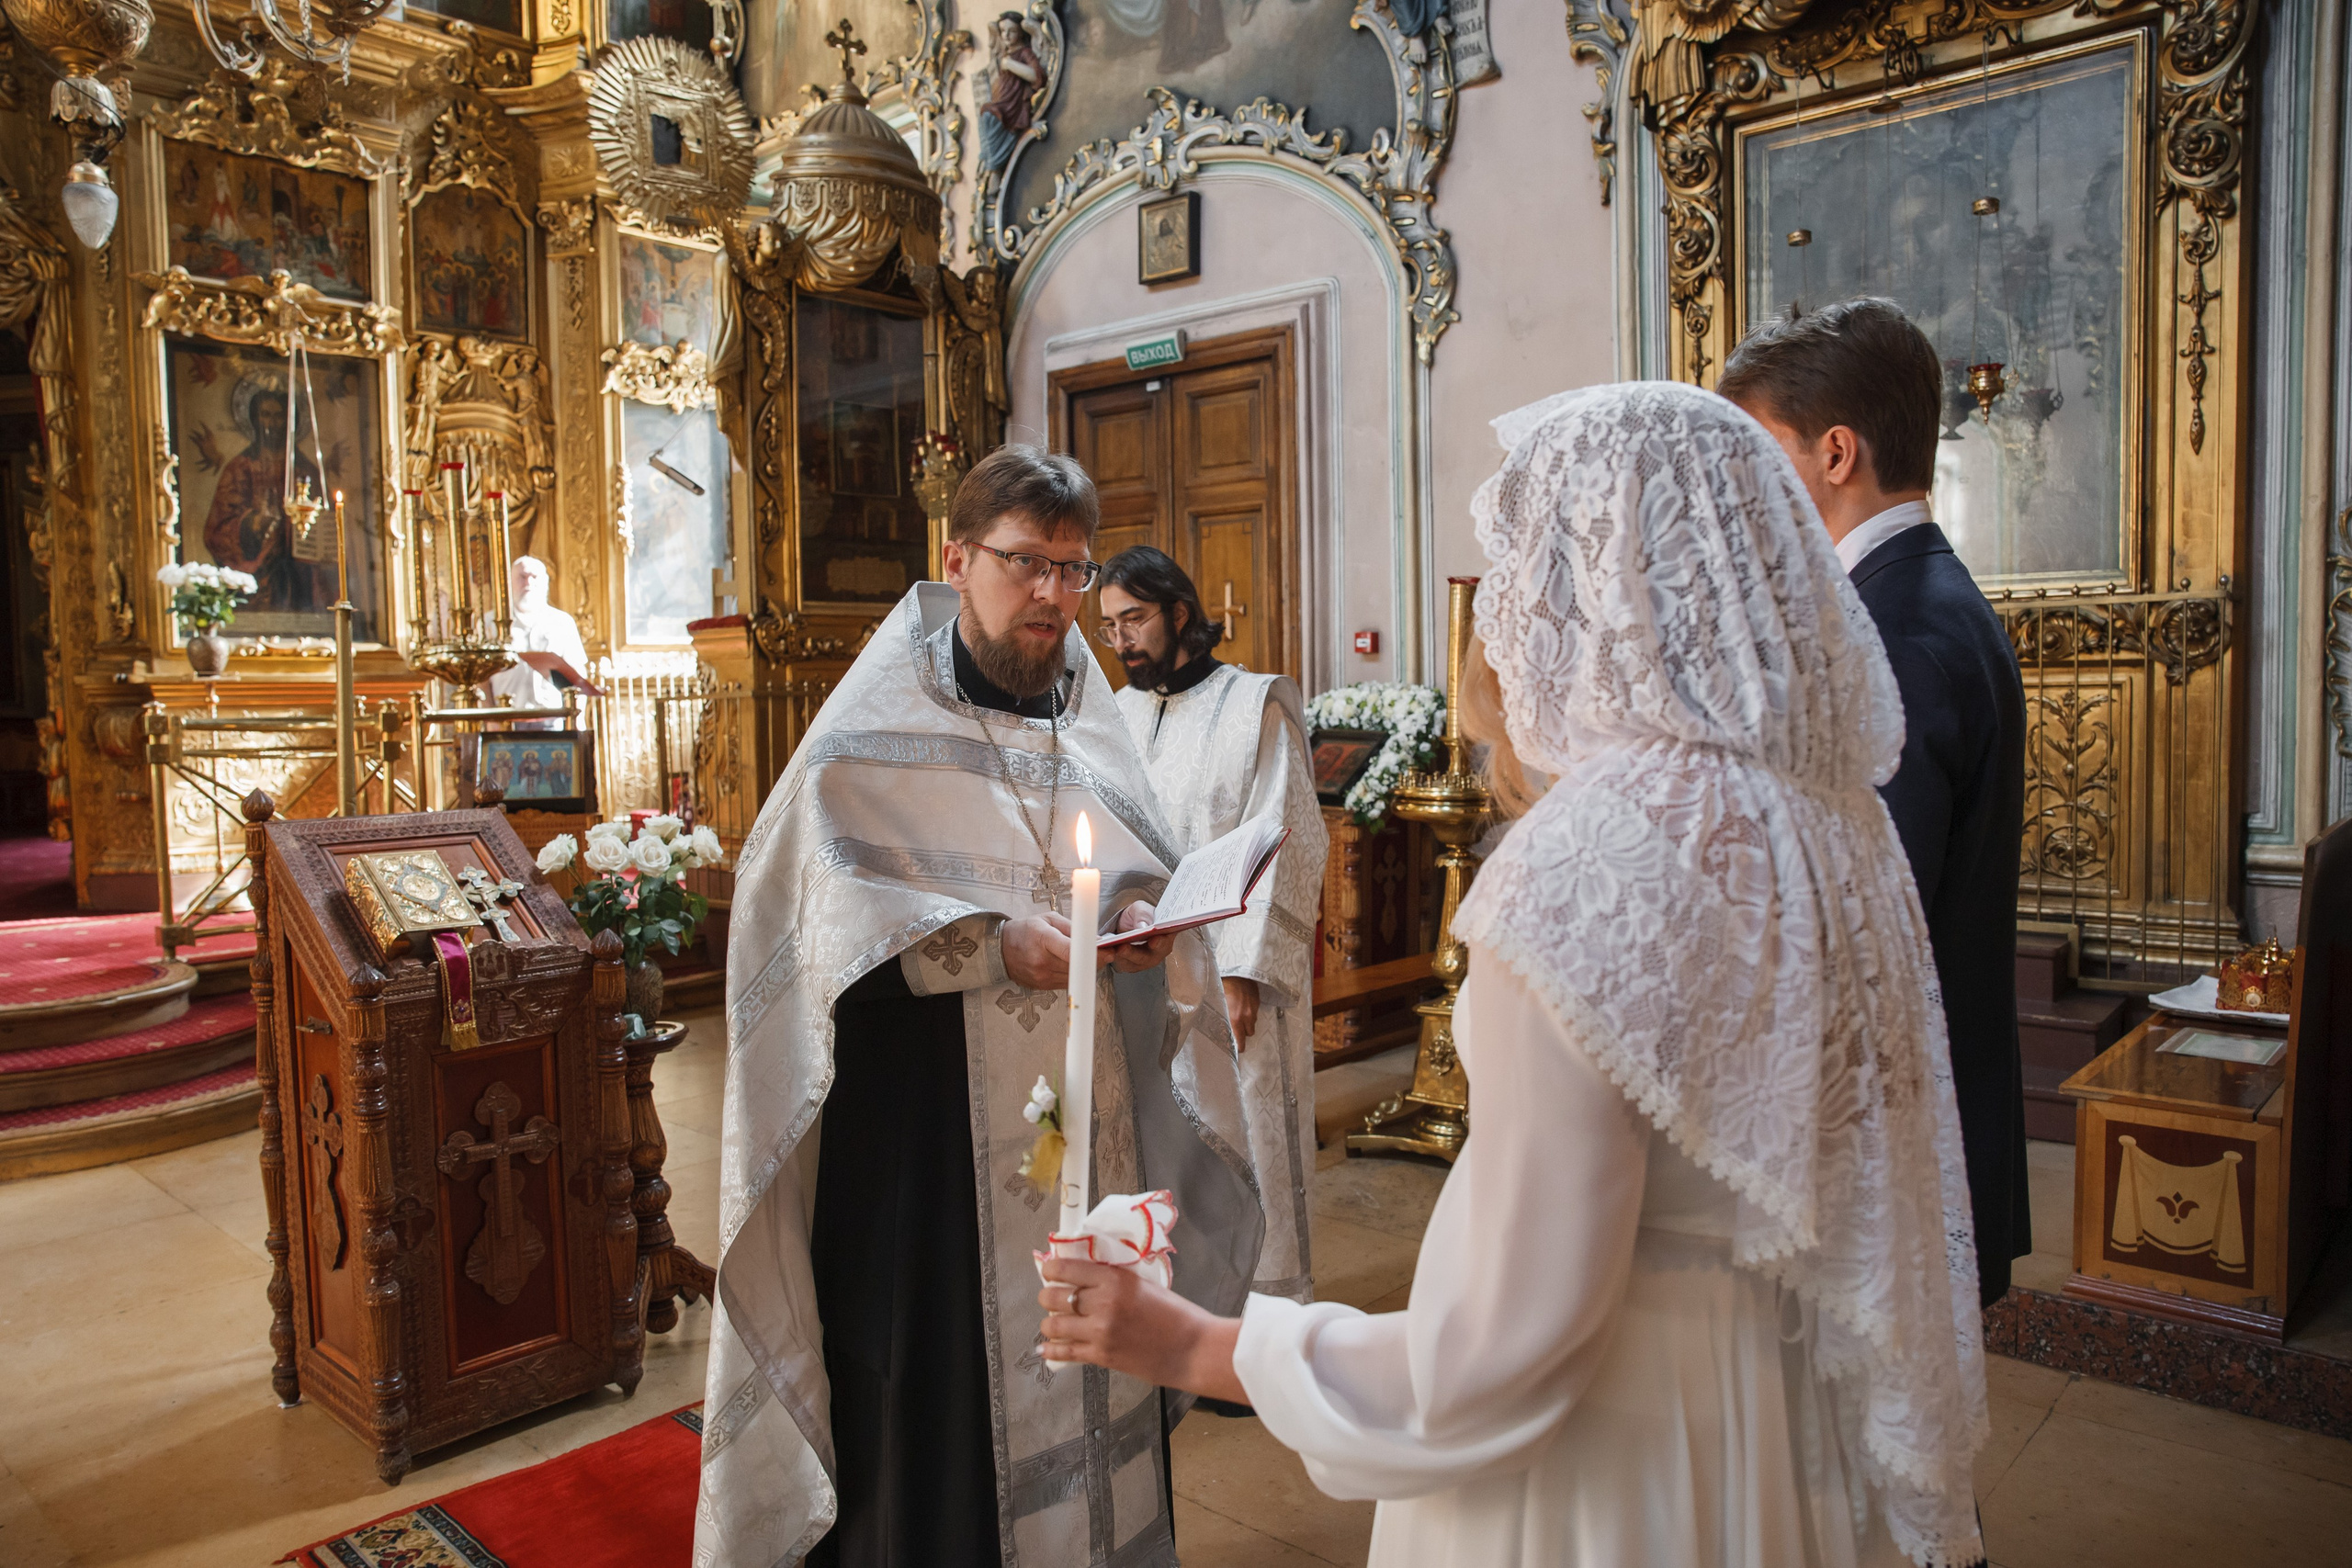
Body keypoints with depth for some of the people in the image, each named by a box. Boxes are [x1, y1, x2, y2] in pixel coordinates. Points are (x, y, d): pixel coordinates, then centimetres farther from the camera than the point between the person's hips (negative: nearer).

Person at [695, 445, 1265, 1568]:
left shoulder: (1088, 714, 11)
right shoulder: (879, 728, -6)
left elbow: (1148, 870, 13)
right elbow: (830, 910, -15)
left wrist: (1142, 912, -10)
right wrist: (993, 945, -24)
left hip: (1089, 1124, 5)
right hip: (930, 1129, -5)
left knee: (1088, 1374, 13)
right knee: (936, 1388, 3)